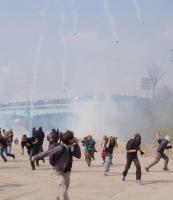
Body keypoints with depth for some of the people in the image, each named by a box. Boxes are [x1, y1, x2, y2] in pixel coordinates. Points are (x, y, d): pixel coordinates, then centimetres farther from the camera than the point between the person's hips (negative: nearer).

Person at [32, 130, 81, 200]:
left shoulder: (70, 147, 0)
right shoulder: (61, 147, -23)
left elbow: (78, 155, -3)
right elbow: (48, 152, -19)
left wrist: (76, 144, -9)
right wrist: (36, 157, -15)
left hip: (67, 172, 8)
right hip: (60, 172, -8)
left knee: (62, 191, 22)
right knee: (63, 192, -14)